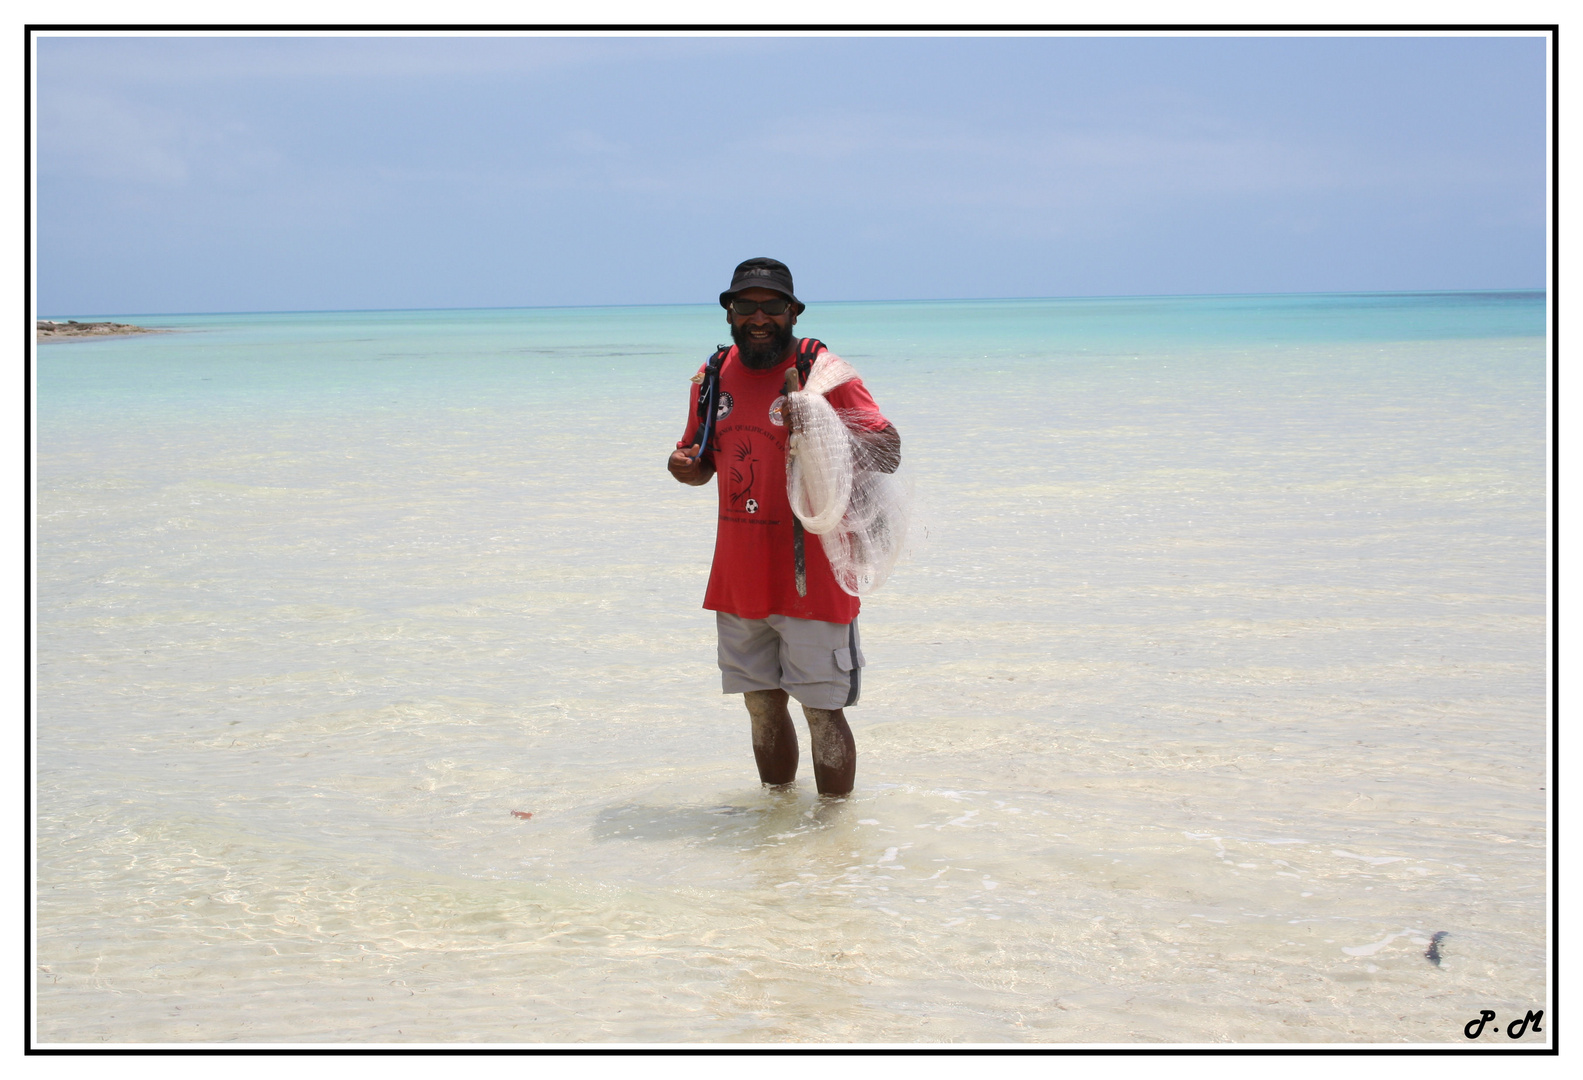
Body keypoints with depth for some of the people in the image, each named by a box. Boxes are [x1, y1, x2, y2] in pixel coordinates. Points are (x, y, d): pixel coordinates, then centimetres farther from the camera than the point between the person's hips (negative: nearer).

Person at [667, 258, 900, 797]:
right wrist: (684, 464, -3)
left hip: (810, 575, -5)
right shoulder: (712, 377, 9)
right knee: (762, 705, 15)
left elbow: (889, 452, -14)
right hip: (739, 577, 6)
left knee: (822, 710, -2)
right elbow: (704, 463, 21)